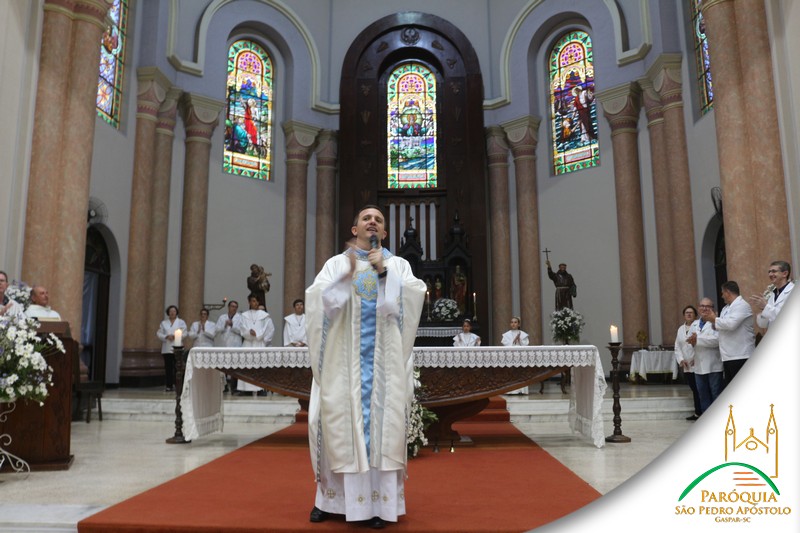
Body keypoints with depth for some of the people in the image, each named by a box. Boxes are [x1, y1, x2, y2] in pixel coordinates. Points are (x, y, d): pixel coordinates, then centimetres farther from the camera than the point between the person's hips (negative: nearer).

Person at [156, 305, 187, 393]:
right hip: (166, 348, 2)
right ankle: (169, 385, 4)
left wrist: (174, 336, -12)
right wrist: (166, 336, -9)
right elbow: (159, 333, 8)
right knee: (168, 367, 0)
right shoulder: (164, 322, 15)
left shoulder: (181, 322, 10)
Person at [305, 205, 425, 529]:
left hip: (384, 360, 0)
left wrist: (384, 272, -14)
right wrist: (345, 275, -18)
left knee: (382, 422, -2)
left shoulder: (398, 264, 10)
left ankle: (379, 501, 4)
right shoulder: (336, 263, 9)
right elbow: (316, 299, -6)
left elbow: (415, 296, -7)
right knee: (340, 421, 1)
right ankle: (331, 496, 14)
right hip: (344, 360, 0)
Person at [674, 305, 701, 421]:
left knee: (699, 389, -3)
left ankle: (699, 413, 4)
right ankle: (698, 413, 17)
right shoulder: (680, 329, 15)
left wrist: (697, 358, -18)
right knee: (694, 390, 11)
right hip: (687, 366, 6)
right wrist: (681, 359, -2)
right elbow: (677, 347, 12)